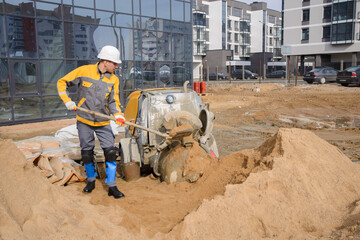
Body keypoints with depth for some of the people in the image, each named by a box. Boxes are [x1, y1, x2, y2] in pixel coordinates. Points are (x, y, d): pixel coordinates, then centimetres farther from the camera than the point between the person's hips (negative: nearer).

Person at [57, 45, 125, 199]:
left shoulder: (113, 80, -1)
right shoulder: (84, 71, -8)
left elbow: (113, 101, -3)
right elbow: (62, 82, 2)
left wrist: (118, 115, -22)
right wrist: (67, 101, -10)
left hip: (103, 123, 2)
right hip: (84, 120, -1)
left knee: (110, 151, -6)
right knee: (87, 152, 7)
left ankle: (112, 186, 5)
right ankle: (91, 180, 29)